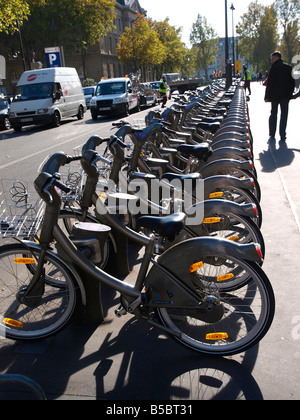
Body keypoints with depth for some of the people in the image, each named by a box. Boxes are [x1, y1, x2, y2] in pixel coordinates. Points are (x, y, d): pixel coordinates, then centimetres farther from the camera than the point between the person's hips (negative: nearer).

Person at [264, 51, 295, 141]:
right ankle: (282, 135, -1)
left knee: (273, 114, 10)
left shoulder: (274, 68, -8)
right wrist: (290, 93, 14)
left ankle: (272, 134, 11)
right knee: (284, 114, 4)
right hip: (286, 95, 2)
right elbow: (292, 82, 8)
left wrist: (267, 96, -7)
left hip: (275, 95, -2)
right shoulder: (288, 67, 5)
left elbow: (269, 83, -10)